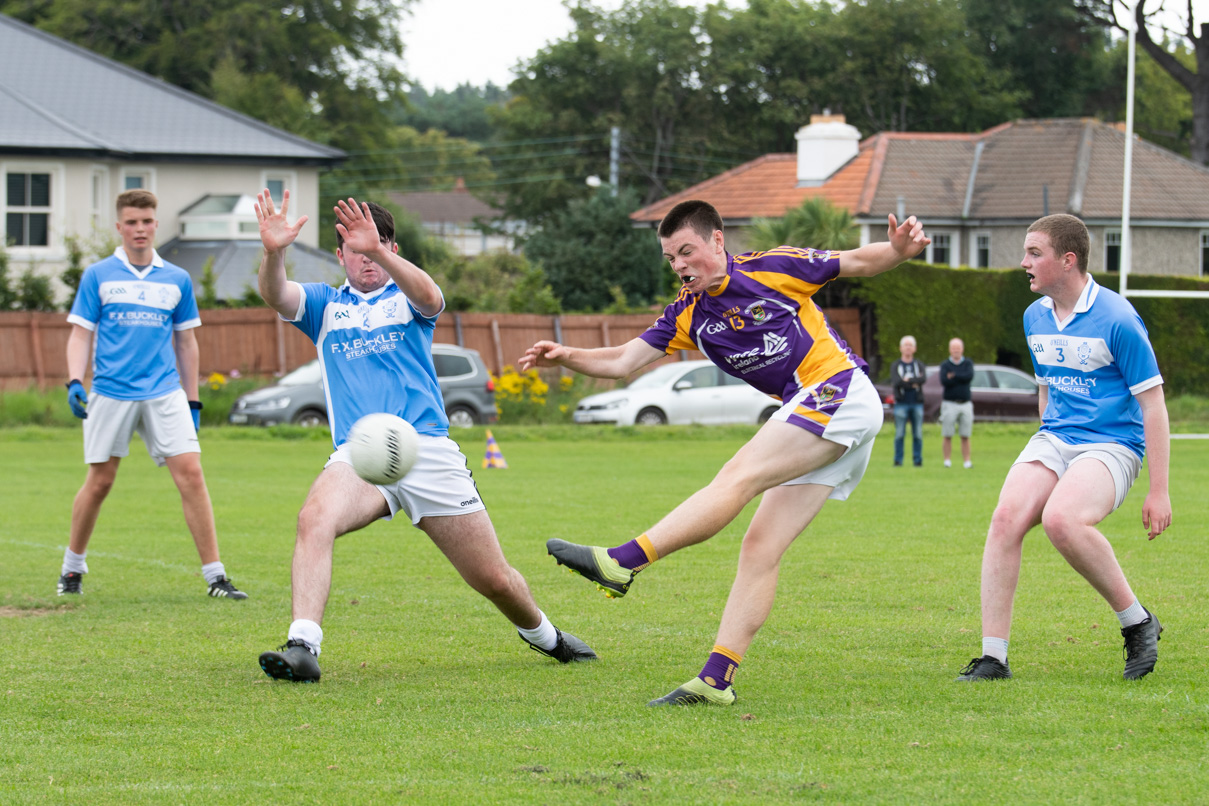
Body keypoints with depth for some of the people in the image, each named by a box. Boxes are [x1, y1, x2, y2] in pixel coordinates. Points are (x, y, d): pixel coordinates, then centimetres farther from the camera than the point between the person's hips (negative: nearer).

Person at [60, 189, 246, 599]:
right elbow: (80, 334, 3)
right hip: (110, 393, -1)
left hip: (165, 393, 1)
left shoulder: (177, 280, 10)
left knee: (190, 473, -10)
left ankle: (215, 575, -7)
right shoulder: (98, 276, 3)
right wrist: (75, 382, -12)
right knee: (99, 482, 5)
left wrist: (192, 401, 14)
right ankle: (72, 566, 26)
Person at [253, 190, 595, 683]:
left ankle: (542, 634, 36)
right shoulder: (325, 305, 15)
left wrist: (377, 251, -33)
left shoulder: (407, 299, 12)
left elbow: (429, 297, -15)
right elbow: (275, 295, -6)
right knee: (315, 519, -34)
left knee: (494, 579, 5)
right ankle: (303, 647, -40)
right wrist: (273, 253, -30)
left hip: (428, 451, 0)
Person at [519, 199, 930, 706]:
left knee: (738, 478, -21)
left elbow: (859, 263, 4)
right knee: (760, 549, -2)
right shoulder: (688, 314, 13)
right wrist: (566, 357, -7)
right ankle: (717, 679, -8)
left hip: (838, 388, -8)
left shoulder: (772, 269, -3)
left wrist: (898, 250, -17)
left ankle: (623, 562, -30)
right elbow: (622, 362, 10)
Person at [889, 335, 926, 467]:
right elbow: (895, 382, -11)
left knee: (918, 434, 1)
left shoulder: (919, 365, 11)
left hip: (917, 403, 2)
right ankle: (898, 460, 0)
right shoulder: (895, 366, 7)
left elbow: (923, 378, -10)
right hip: (901, 404, -1)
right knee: (899, 434, -4)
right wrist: (914, 383, -12)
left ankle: (917, 460, 6)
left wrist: (907, 380, -15)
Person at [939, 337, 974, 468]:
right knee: (947, 436, -3)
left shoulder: (968, 363, 9)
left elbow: (970, 376, -11)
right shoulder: (945, 365, 4)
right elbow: (944, 382, -13)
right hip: (949, 403, -2)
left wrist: (953, 376, -12)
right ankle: (947, 461, 2)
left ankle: (966, 461, 3)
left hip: (965, 403, 2)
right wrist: (961, 378, -10)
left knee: (965, 436, 2)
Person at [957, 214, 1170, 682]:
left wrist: (1158, 491, -13)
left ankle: (1138, 623, -13)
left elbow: (1152, 404, -10)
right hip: (1053, 440, 6)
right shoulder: (1035, 318, 10)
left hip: (1112, 445, -6)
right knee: (1007, 517, -20)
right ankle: (993, 657, -17)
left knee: (1061, 518, -34)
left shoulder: (1117, 320, -12)